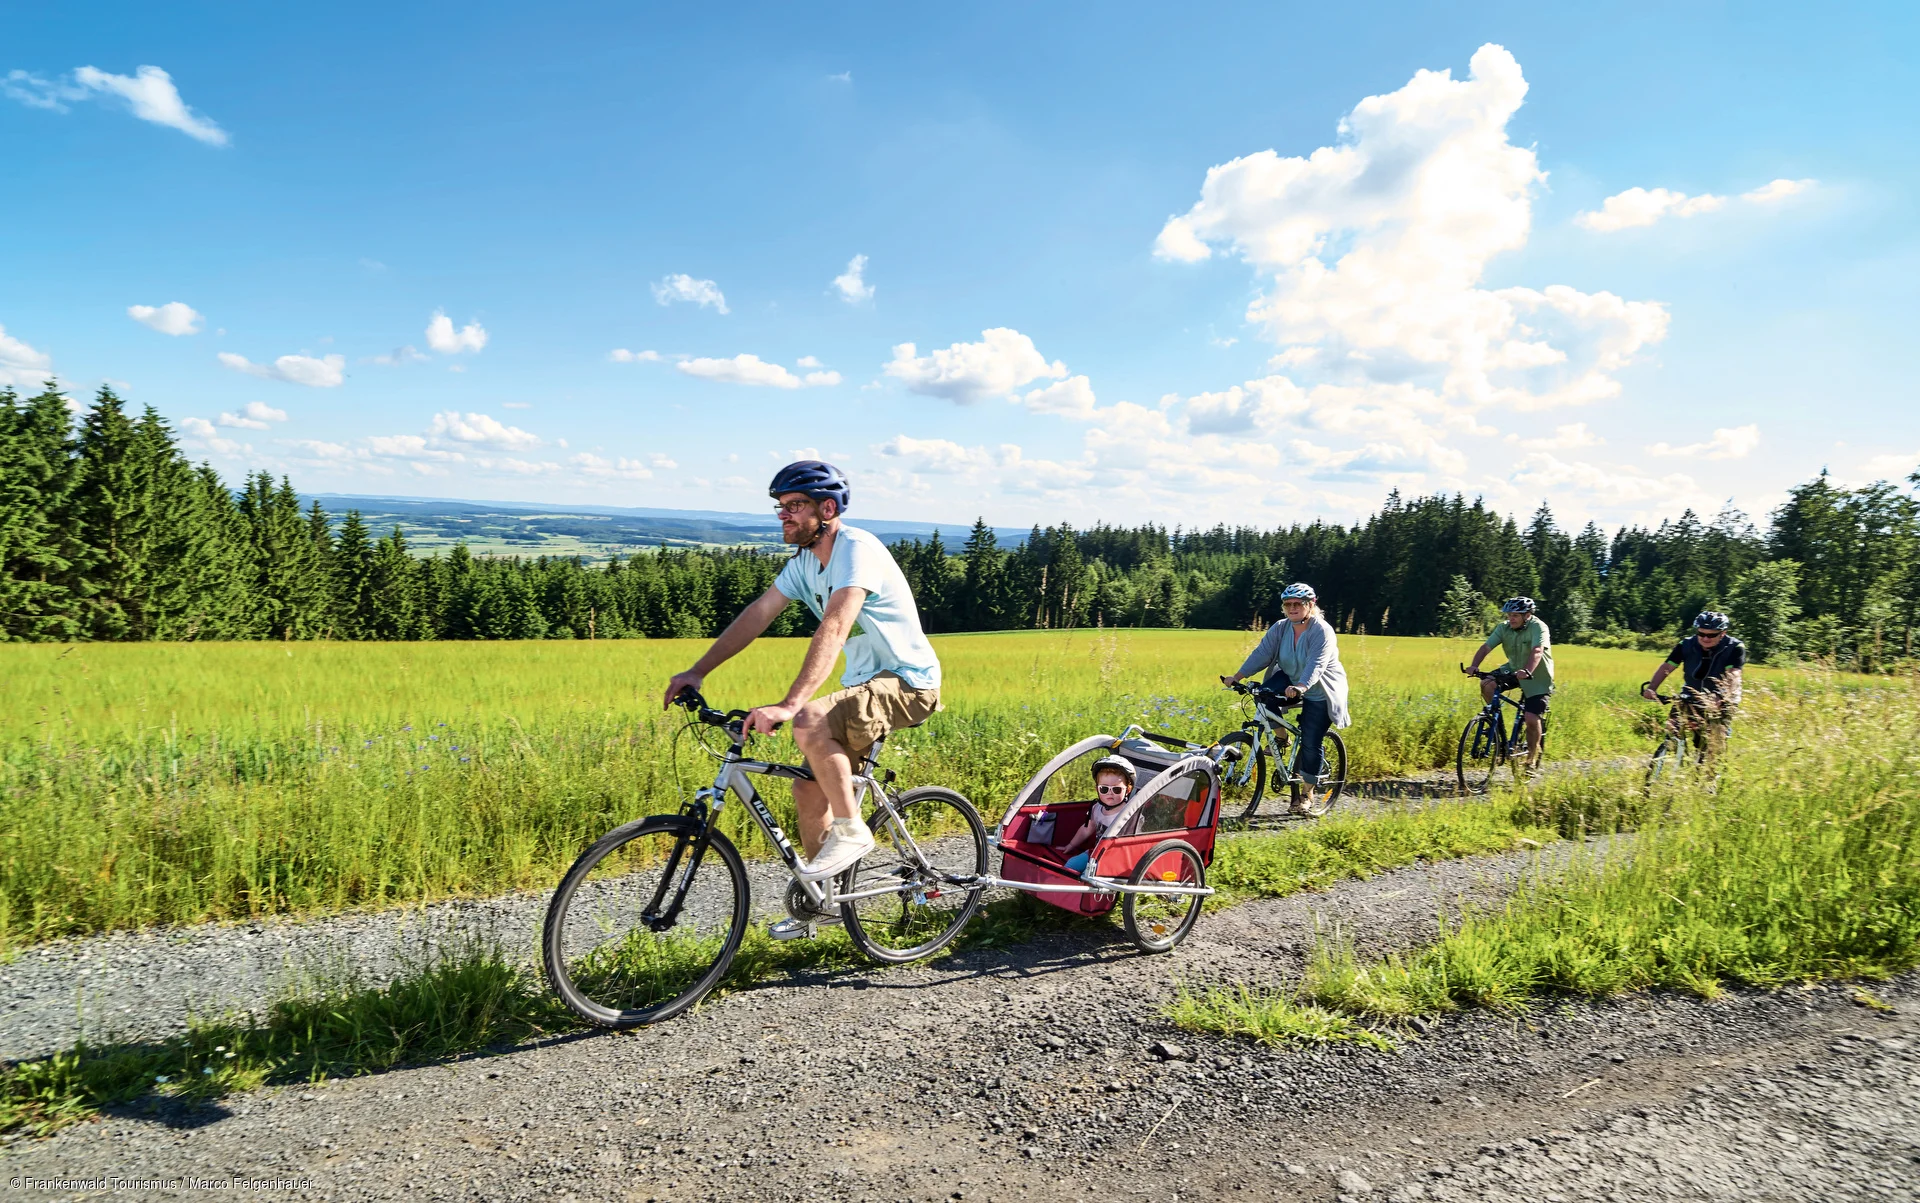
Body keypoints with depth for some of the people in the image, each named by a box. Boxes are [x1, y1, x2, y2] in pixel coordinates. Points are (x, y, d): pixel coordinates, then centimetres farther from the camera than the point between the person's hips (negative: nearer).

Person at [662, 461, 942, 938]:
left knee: (810, 722, -32)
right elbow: (758, 613, 4)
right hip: (864, 682, 9)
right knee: (809, 790, 7)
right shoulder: (805, 560, 6)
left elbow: (833, 629, -35)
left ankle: (850, 830, -12)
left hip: (907, 683, -9)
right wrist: (697, 671, -3)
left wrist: (789, 705, -45)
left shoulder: (857, 549, -23)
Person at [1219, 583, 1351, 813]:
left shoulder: (1322, 631, -23)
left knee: (1311, 744, -6)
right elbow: (1261, 653, -14)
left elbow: (1316, 664, -36)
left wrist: (1301, 686, -55)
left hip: (1319, 693, -5)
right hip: (1291, 681, 5)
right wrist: (1237, 676, -26)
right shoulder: (1280, 629, -6)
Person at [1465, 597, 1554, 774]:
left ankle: (1532, 760, 6)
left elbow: (1537, 652, -39)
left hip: (1538, 677, -5)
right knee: (1487, 685, -22)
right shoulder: (1504, 628, -7)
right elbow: (1486, 647, -16)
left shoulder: (1538, 628, -22)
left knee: (1532, 718, -14)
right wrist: (1474, 666, -34)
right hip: (1513, 670, 5)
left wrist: (1527, 671, -57)